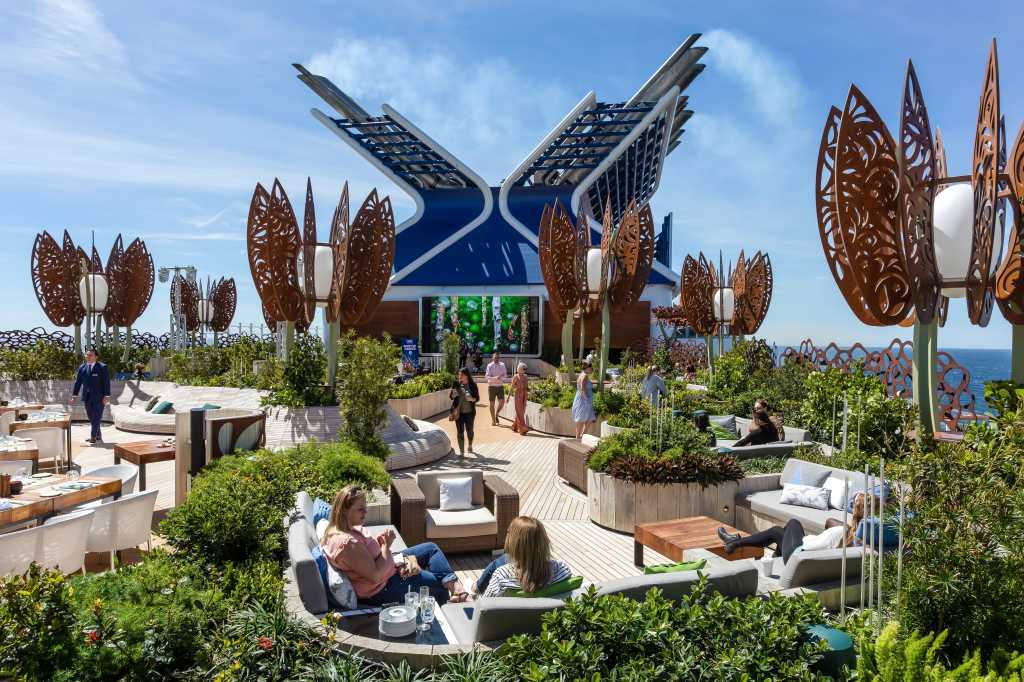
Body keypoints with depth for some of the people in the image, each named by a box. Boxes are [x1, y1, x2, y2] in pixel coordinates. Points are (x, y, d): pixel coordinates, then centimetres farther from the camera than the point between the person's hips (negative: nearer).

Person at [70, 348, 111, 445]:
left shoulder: (102, 367, -7)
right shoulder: (82, 367, 8)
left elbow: (106, 383, -9)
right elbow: (78, 382, 10)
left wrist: (107, 396, -15)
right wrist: (74, 396, 6)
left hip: (99, 397, -5)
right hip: (87, 397, 5)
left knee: (96, 417, -6)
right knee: (91, 418, 9)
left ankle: (93, 437, -3)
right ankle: (98, 436, 20)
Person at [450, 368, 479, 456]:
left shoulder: (473, 385, -4)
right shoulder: (456, 384, 0)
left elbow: (477, 398, -1)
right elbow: (451, 396, 7)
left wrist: (472, 399, -22)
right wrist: (453, 395, -16)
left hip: (470, 412, 0)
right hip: (459, 412, 0)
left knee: (469, 430, 14)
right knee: (460, 431, 0)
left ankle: (470, 445, 41)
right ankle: (461, 451, 5)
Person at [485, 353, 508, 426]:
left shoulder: (502, 365, 4)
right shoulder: (489, 366, -5)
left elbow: (505, 375, 3)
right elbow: (487, 376, -11)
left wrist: (500, 377, -18)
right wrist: (495, 378, -26)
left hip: (500, 386, 2)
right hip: (492, 386, -2)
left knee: (502, 402, -8)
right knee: (492, 403, 3)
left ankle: (496, 414, 18)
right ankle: (493, 420, 14)